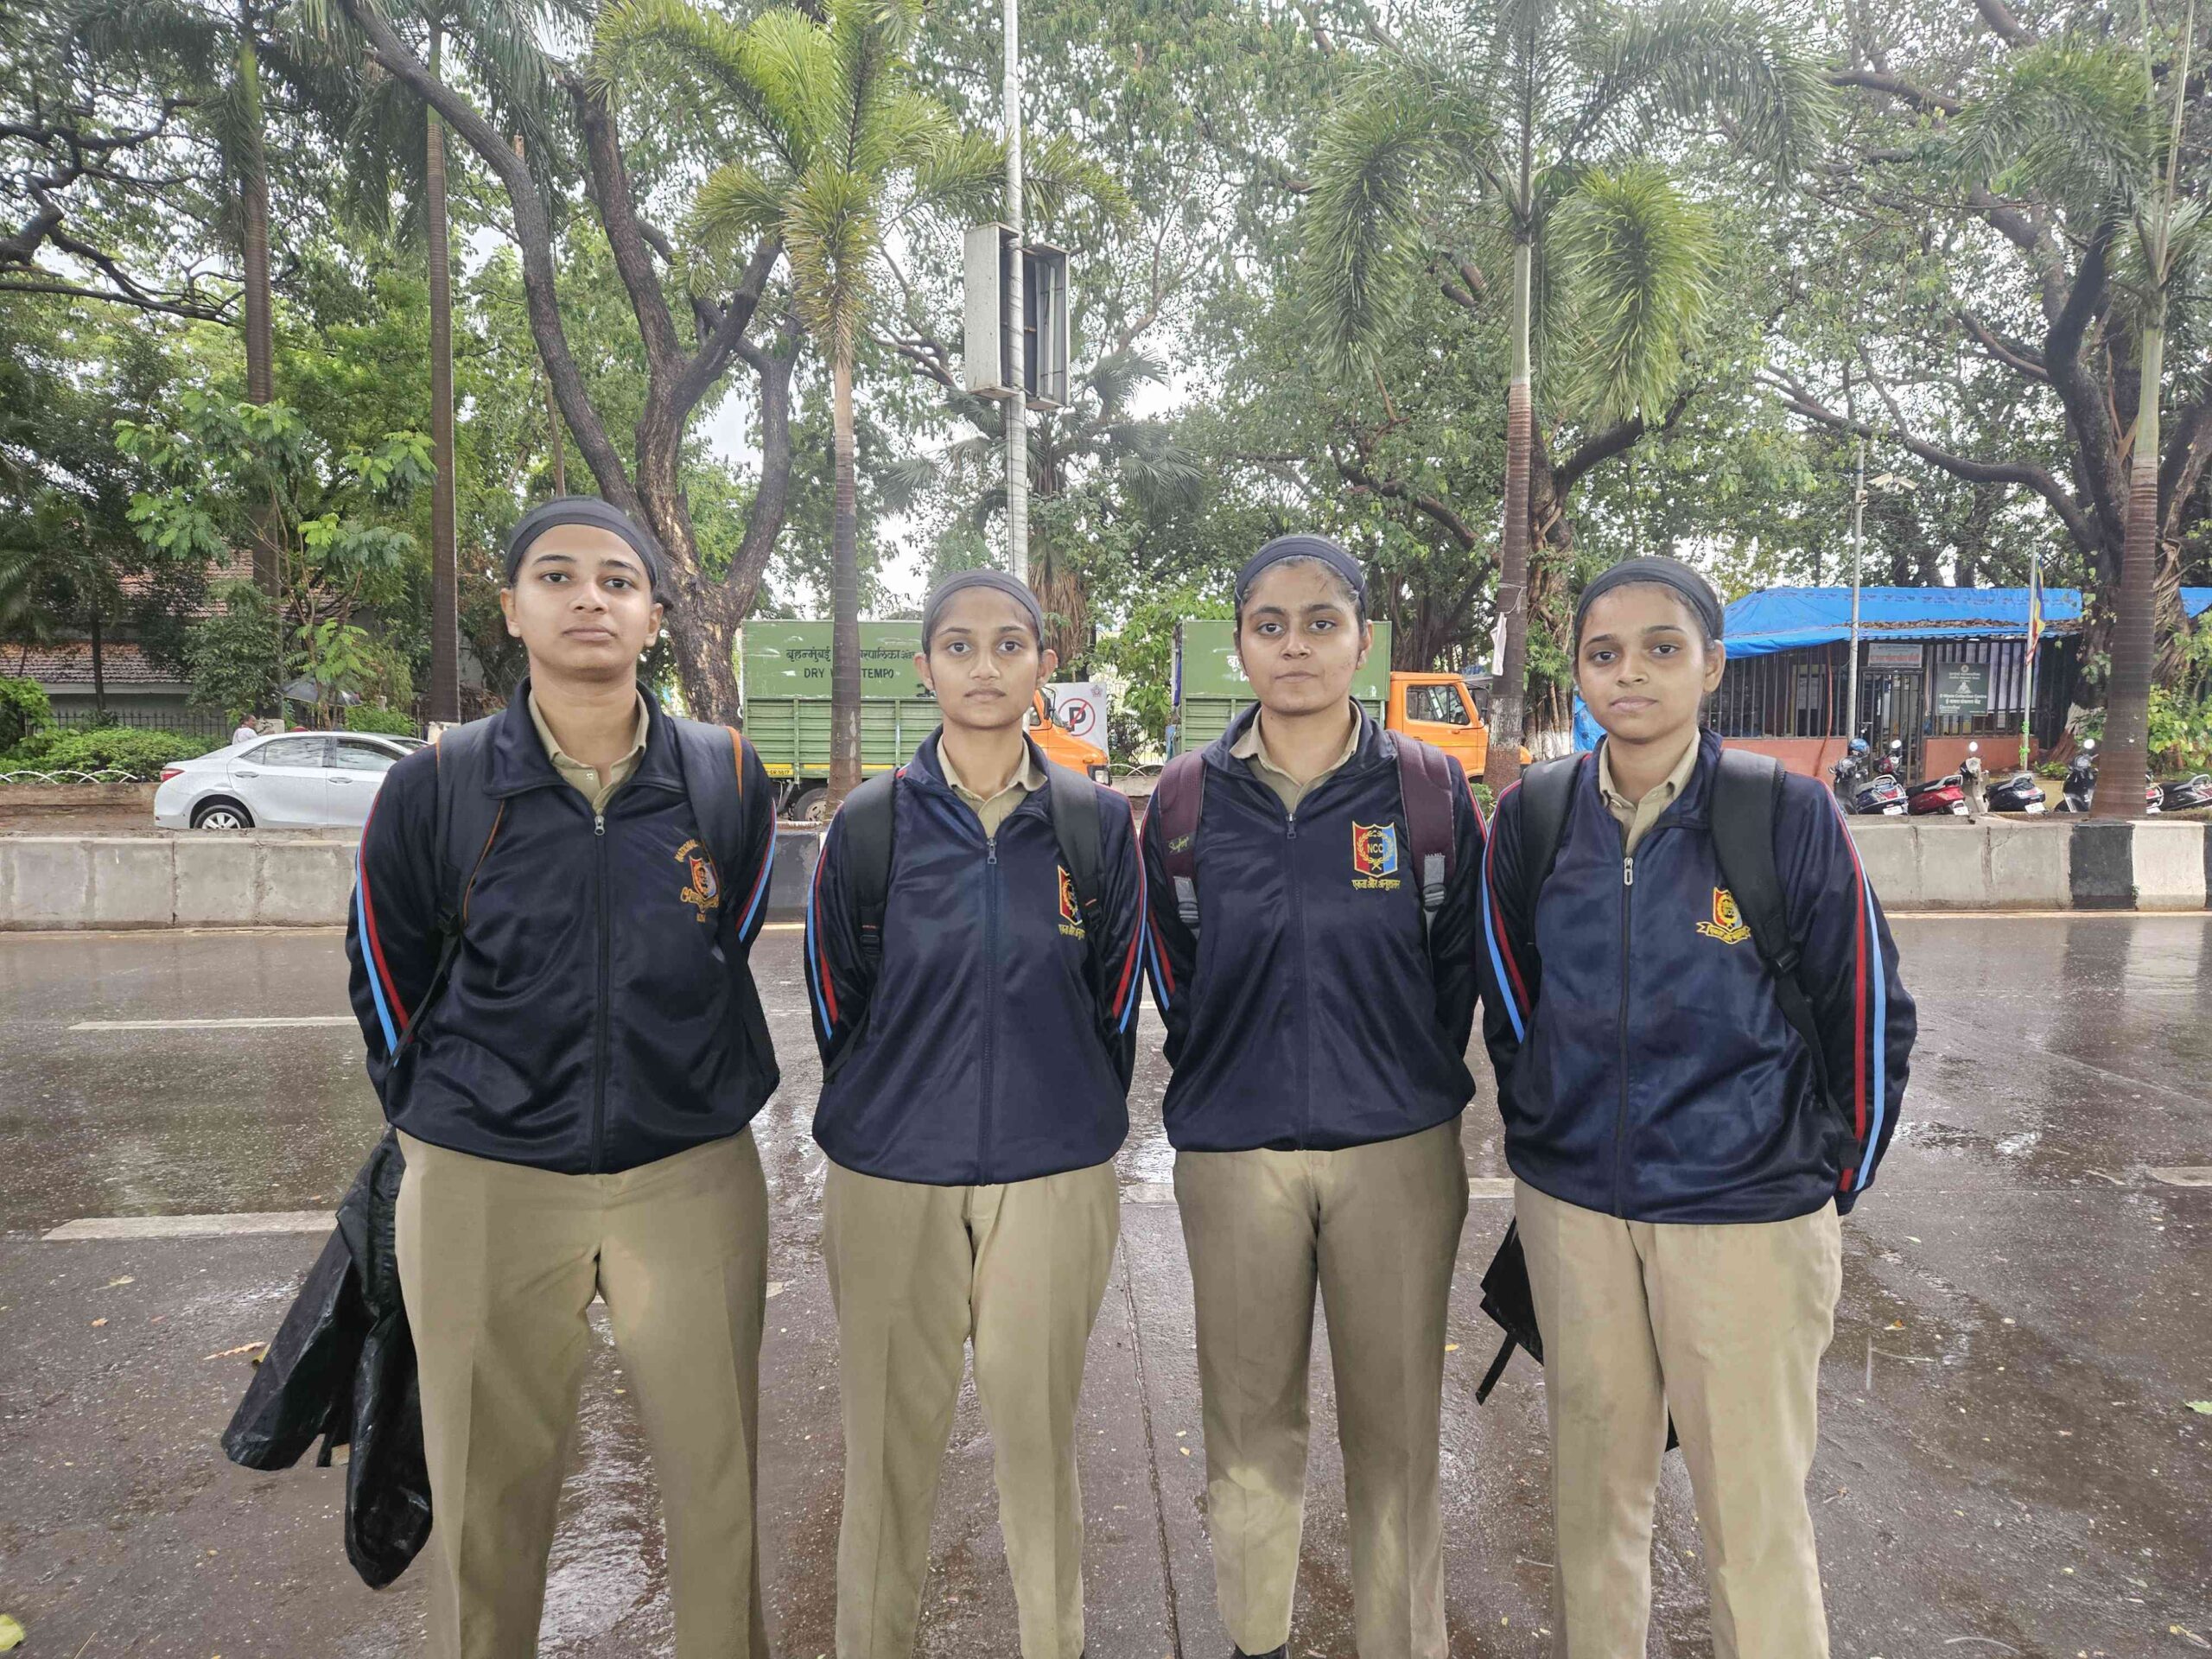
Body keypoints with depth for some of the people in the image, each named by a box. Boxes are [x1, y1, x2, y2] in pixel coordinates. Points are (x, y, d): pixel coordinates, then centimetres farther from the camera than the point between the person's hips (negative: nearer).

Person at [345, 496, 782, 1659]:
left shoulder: (729, 778, -2)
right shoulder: (436, 788, -4)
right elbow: (388, 987, 9)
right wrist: (441, 1122, 14)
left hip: (691, 1177, 1)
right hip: (482, 1184, 0)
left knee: (718, 1475, 11)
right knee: (486, 1494, 14)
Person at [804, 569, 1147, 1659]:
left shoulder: (1098, 823, 0)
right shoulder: (869, 825, -2)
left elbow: (1113, 1005, 8)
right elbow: (837, 1010, 7)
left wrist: (1071, 1120, 11)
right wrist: (896, 1116, 12)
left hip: (1054, 1177, 0)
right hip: (889, 1177, 0)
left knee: (1039, 1432, 11)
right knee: (889, 1436, 10)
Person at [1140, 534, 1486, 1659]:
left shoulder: (1429, 788, -2)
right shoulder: (1187, 799, 1)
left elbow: (1456, 969, 6)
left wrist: (1406, 1087, 7)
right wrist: (1221, 1085, 10)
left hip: (1398, 1153, -1)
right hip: (1233, 1155, 1)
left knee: (1395, 1426, 10)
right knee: (1249, 1419, 13)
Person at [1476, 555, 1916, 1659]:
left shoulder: (1787, 814, -9)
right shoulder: (1531, 818, -1)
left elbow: (1866, 1016, -1)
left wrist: (1832, 1183, 6)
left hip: (1746, 1213, -2)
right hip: (1571, 1207, 3)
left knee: (1755, 1512, 7)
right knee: (1593, 1485, 16)